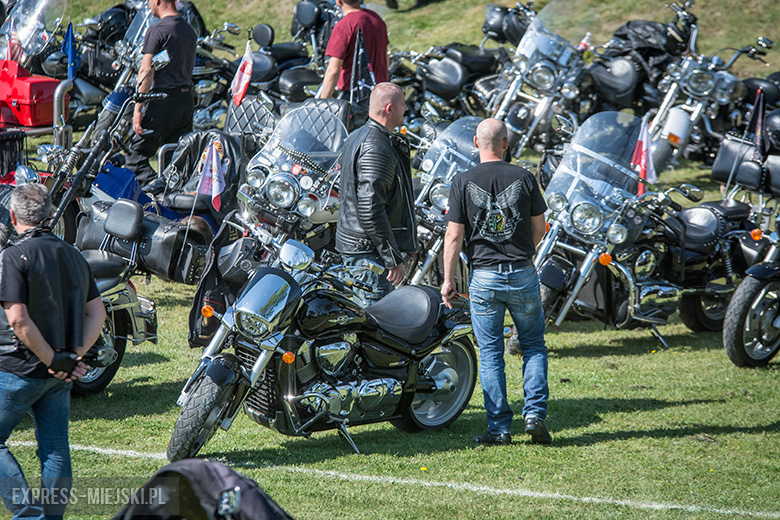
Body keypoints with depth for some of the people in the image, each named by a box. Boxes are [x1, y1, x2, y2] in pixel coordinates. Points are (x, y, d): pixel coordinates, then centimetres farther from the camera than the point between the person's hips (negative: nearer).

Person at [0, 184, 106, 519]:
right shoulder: (73, 255, 9)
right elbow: (97, 313, 9)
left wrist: (53, 360, -14)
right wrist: (75, 356, 2)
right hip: (59, 376, 6)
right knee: (55, 450, 9)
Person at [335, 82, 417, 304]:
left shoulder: (356, 136, 12)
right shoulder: (377, 150, -20)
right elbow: (371, 209, -25)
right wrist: (393, 258, -22)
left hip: (350, 242, 11)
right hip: (370, 249, -11)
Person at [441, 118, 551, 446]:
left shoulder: (462, 183, -5)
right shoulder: (524, 178, -2)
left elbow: (454, 237, -7)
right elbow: (539, 229, 5)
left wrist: (448, 279, 1)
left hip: (483, 277, -1)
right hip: (522, 275, 1)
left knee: (490, 354, 6)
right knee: (534, 345, 14)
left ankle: (499, 427, 5)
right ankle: (535, 414, 1)